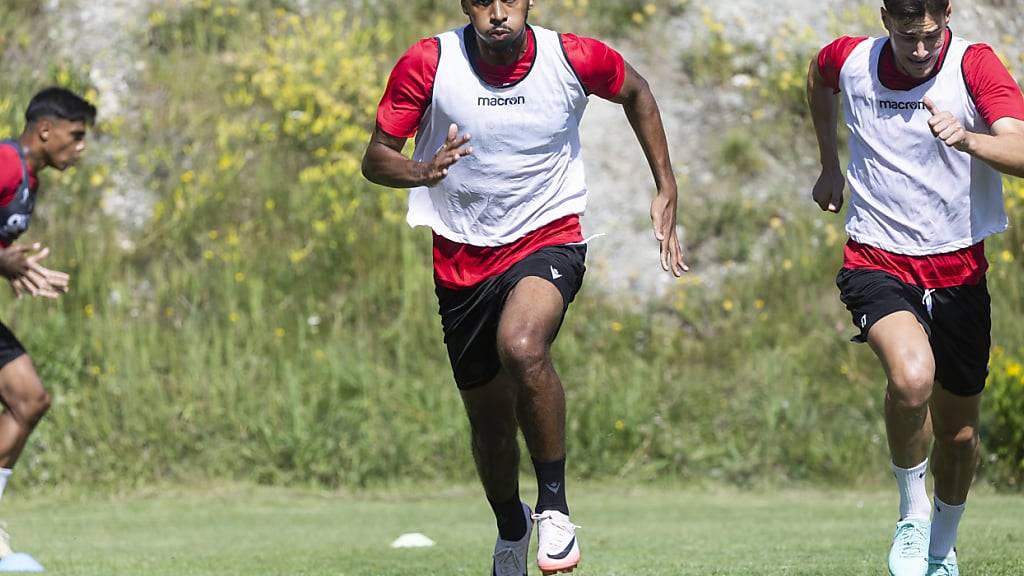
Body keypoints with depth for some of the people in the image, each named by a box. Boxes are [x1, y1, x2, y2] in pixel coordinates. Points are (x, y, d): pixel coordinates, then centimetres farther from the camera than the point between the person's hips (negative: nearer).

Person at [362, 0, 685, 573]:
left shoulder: (574, 58, -12)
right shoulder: (428, 64, -12)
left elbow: (636, 92, 10)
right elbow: (376, 159, -9)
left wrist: (667, 192, 9)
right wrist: (424, 171, -32)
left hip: (547, 239, -2)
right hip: (462, 261, 2)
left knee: (521, 345, -35)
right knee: (490, 422, 12)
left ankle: (554, 506, -19)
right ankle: (511, 529, 44)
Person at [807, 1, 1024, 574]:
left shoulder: (976, 65, -13)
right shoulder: (850, 60, -5)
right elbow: (818, 76, 22)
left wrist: (966, 139, -48)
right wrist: (831, 165, 25)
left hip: (959, 268, 1)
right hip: (877, 262, 0)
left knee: (959, 431, 10)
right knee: (912, 377, -30)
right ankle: (913, 515, -6)